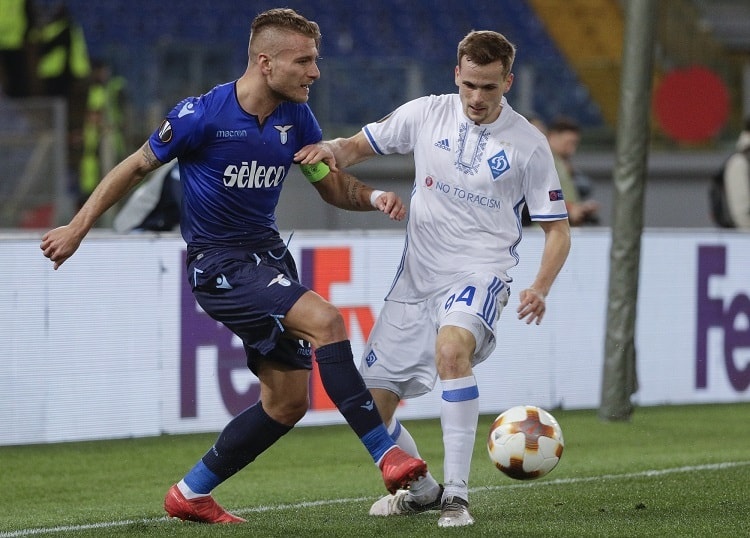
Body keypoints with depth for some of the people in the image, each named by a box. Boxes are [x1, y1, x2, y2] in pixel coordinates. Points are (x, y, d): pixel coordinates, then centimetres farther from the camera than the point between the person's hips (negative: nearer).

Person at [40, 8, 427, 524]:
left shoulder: (296, 117, 0)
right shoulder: (202, 115, -17)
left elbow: (332, 185, 11)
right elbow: (137, 166, -4)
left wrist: (373, 197, -12)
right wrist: (77, 228, -1)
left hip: (269, 252, 8)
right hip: (218, 264, -7)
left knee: (288, 402, 6)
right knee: (325, 320, -27)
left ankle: (191, 494, 20)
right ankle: (388, 456, -26)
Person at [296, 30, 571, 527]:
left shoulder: (529, 145, -3)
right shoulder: (427, 114, 3)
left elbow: (557, 229, 1)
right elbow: (358, 146, 11)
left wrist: (540, 289, -17)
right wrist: (333, 149, -14)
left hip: (479, 272, -4)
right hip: (417, 277, 4)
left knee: (451, 348, -37)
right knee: (370, 407, 1)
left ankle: (456, 492, -32)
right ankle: (421, 490, 29)